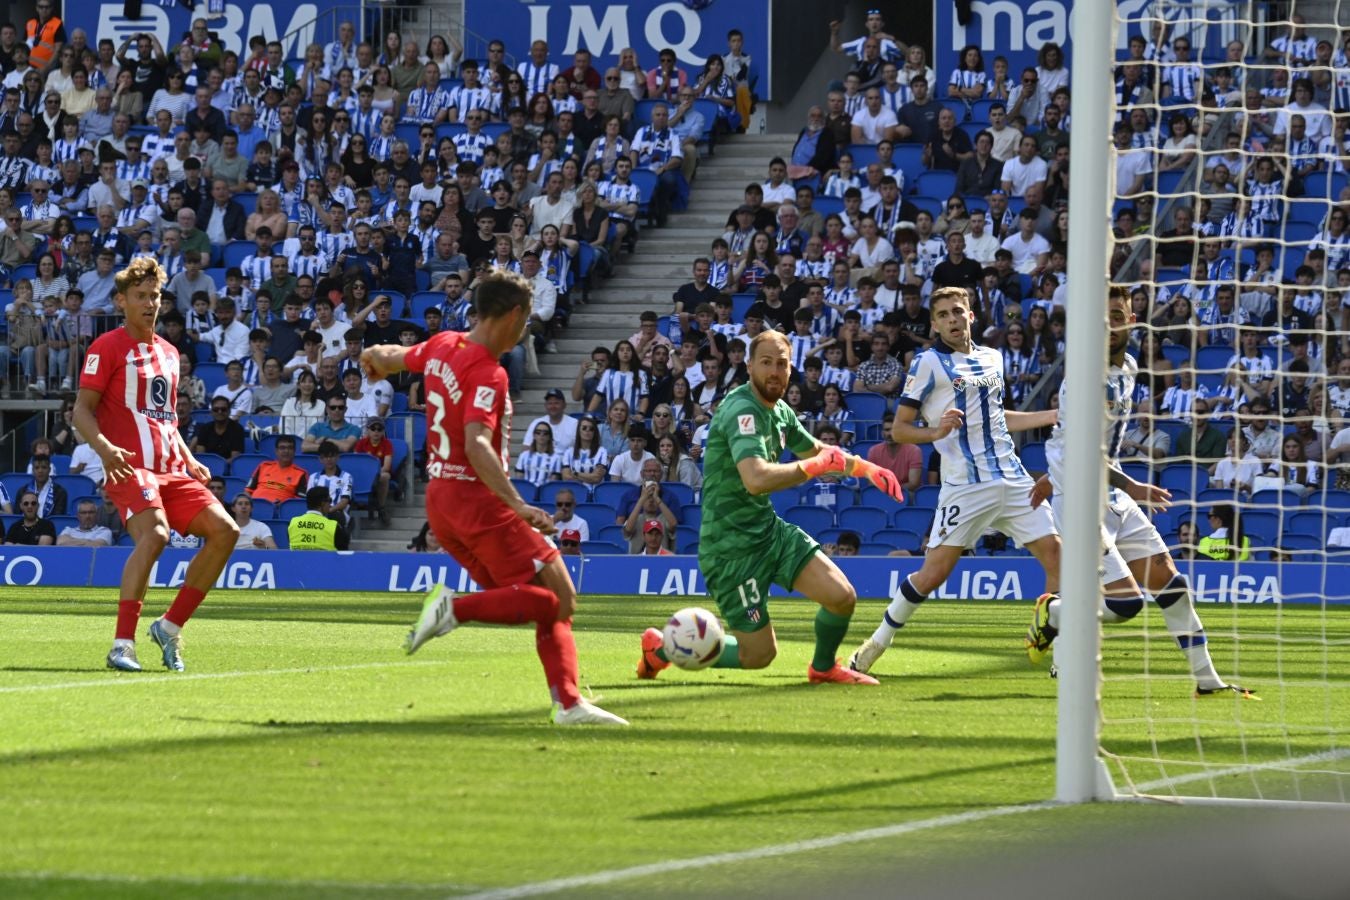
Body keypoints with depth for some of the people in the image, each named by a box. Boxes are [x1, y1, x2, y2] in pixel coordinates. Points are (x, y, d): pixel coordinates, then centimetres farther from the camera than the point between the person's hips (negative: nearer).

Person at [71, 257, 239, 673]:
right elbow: (82, 410, -7)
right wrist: (104, 448, -25)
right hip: (129, 467, -8)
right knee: (154, 534, -30)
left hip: (170, 470, 8)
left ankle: (170, 627, 4)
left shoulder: (168, 353, 21)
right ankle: (122, 645, -30)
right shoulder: (107, 348, -2)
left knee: (225, 531, -4)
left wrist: (188, 459, 16)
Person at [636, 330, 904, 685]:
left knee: (842, 596, -5)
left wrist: (865, 468, 18)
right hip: (731, 545, -8)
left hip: (769, 529, 8)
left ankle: (823, 667, 25)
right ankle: (663, 646, 16)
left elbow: (818, 451, 29)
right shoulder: (742, 410, -23)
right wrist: (816, 465, -31)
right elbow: (757, 479, -39)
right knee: (760, 654, -4)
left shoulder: (780, 412, 7)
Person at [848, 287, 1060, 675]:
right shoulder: (928, 363, -3)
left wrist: (1056, 416, 25)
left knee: (1054, 554, -3)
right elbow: (899, 429, -3)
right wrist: (935, 432, -22)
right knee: (934, 573, -10)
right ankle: (875, 645, 8)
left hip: (1012, 479, 6)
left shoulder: (992, 359, 16)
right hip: (966, 486, -6)